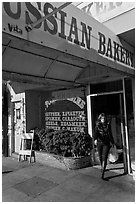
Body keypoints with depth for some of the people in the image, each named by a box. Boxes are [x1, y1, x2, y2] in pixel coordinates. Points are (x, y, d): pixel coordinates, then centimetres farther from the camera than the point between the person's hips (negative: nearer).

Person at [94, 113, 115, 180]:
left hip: (106, 143, 0)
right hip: (99, 143, 0)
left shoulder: (108, 125, 6)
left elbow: (110, 134, 15)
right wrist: (95, 139, -34)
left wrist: (112, 142, 20)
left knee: (104, 158, -9)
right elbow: (96, 133, -15)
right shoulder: (97, 125, 0)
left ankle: (102, 174, -9)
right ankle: (102, 167, 42)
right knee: (100, 157, 13)